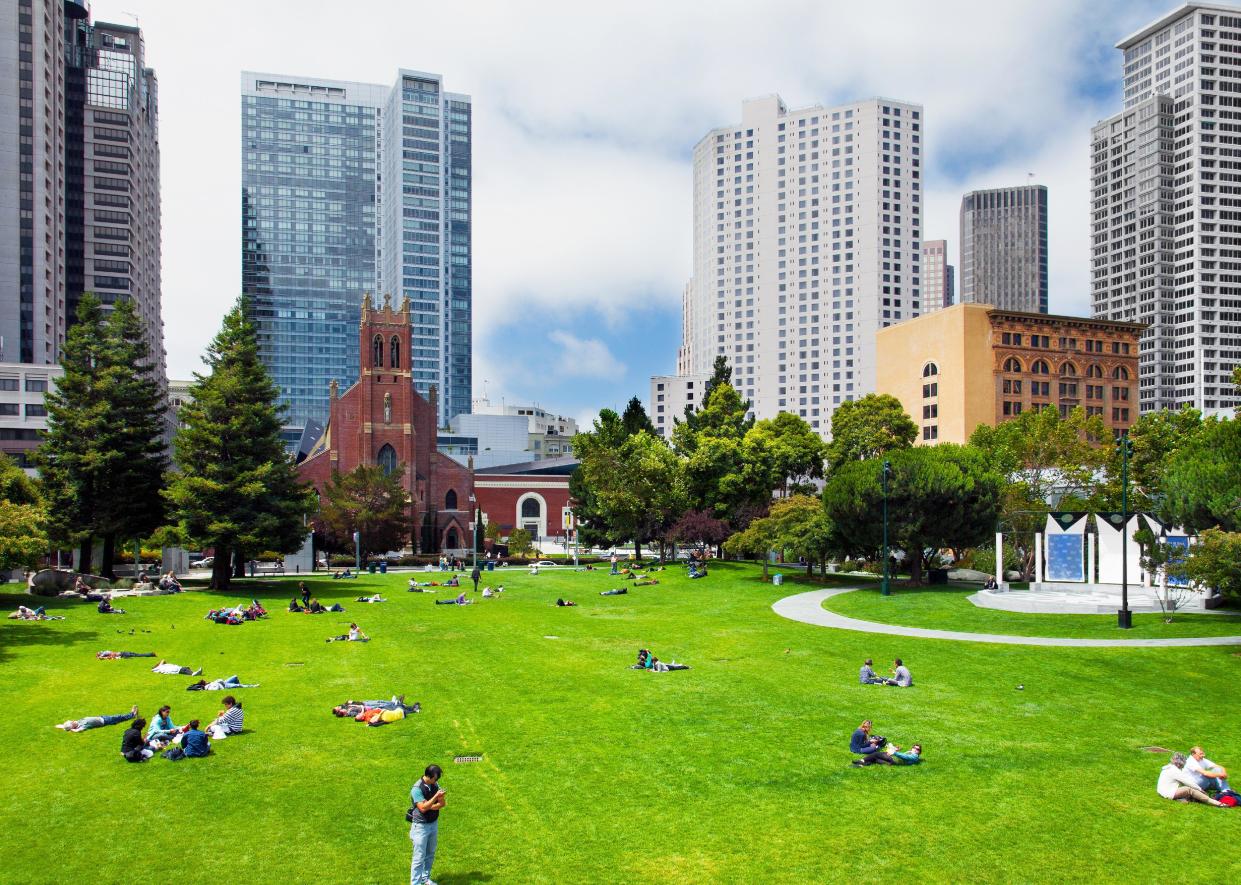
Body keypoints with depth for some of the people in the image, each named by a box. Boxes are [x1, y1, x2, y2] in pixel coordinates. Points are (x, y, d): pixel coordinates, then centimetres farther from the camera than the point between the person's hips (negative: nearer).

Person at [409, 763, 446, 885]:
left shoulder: (435, 784, -1)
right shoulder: (417, 789, -22)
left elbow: (441, 804, 0)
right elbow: (423, 808, -27)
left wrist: (430, 807, -18)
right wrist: (436, 796, -32)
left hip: (434, 824, 7)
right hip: (421, 826, -7)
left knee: (430, 854, 17)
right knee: (419, 857, -3)